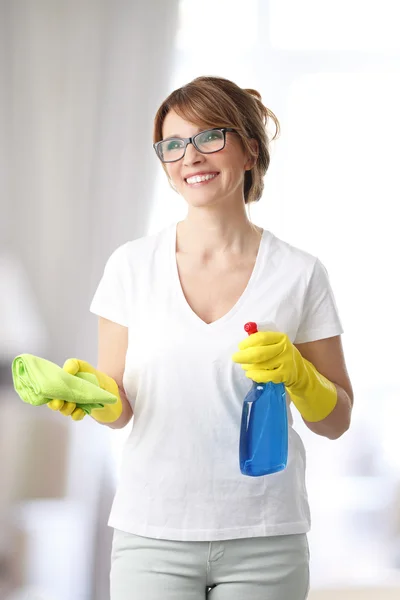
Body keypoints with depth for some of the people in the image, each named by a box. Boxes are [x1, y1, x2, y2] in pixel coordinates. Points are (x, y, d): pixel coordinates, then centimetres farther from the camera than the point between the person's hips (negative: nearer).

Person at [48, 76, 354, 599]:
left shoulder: (300, 274, 0)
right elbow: (119, 406, 4)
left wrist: (296, 373, -13)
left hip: (265, 538, 0)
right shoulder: (132, 265, 1)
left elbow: (336, 420, 4)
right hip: (152, 534, 0)